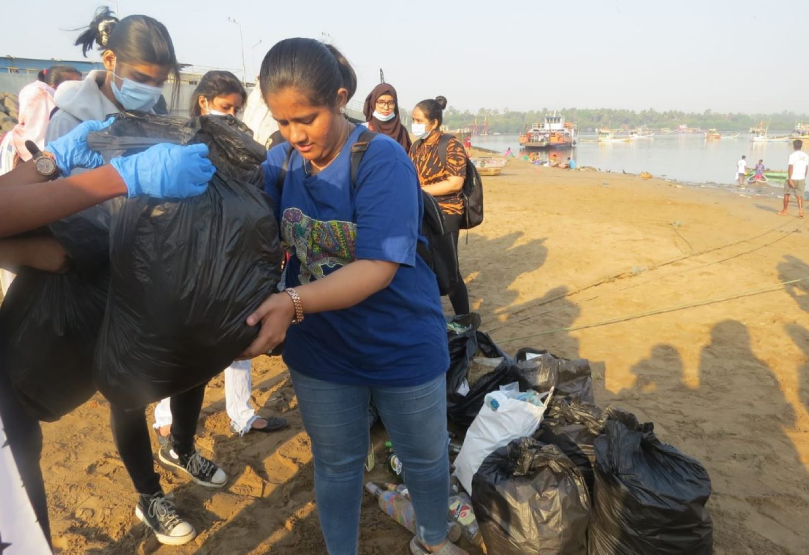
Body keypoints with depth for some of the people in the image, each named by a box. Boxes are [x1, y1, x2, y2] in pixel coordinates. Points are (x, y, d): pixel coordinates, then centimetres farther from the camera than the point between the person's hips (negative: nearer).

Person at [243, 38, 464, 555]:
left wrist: (293, 302, -42)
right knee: (336, 465, 19)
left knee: (425, 456, 19)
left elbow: (379, 267, -29)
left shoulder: (383, 159, -22)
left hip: (403, 345, -3)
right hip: (321, 350, 3)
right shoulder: (281, 162, -6)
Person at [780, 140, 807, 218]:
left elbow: (790, 168, -16)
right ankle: (801, 211, -7)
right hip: (801, 178, 5)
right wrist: (804, 178, 19)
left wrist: (789, 179, -17)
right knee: (799, 195, 6)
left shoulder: (793, 155, -11)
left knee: (786, 194, 11)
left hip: (792, 178, -4)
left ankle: (785, 210, 19)